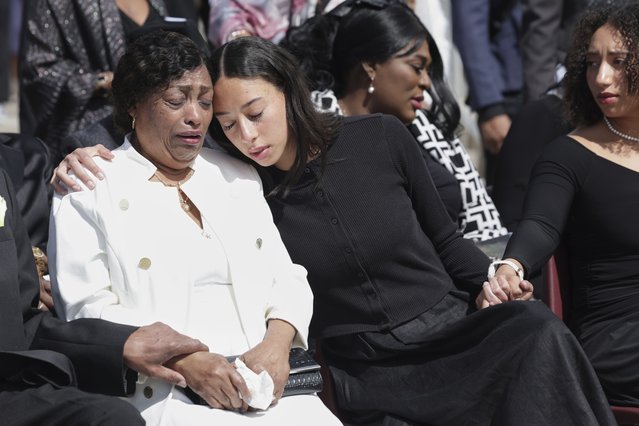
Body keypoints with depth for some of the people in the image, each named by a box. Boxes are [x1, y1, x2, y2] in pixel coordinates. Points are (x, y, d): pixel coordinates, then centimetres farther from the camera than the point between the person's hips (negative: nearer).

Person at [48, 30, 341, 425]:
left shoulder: (239, 178, 21)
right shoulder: (89, 188, 5)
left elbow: (287, 278, 17)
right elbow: (87, 308, -4)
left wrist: (277, 340, -6)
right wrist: (185, 361, -16)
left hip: (268, 388, 4)